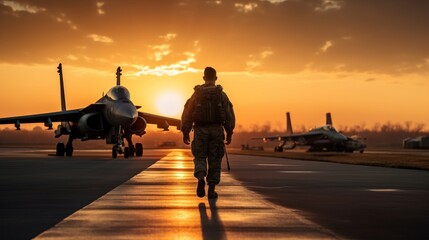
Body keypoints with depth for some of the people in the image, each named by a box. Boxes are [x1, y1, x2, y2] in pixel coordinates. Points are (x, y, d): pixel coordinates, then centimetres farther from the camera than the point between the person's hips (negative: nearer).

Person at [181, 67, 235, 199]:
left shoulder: (197, 94, 2)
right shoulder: (221, 94, 2)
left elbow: (187, 114, 0)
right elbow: (229, 115, -2)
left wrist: (185, 132, 6)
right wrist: (229, 133, 5)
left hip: (200, 130, 0)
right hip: (216, 130, 0)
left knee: (200, 157, 9)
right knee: (214, 160, 7)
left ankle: (201, 178, -18)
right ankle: (211, 190, 7)